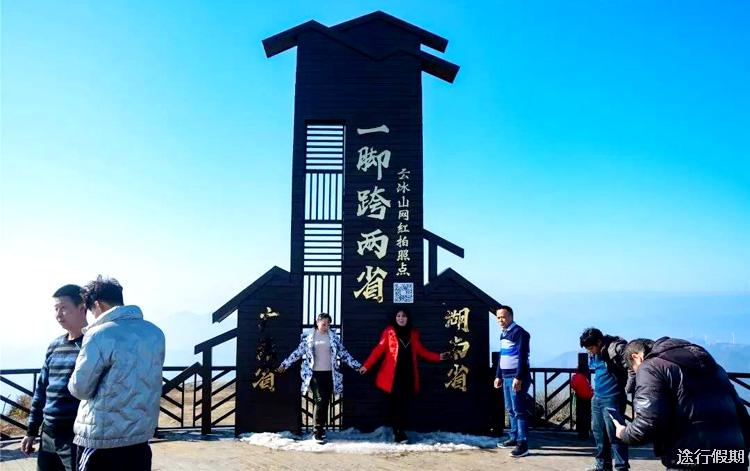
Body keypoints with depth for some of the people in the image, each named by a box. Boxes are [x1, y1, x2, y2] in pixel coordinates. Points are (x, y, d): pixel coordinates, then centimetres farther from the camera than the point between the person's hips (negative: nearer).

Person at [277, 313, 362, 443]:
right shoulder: (309, 337, 2)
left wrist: (357, 366, 6)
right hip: (315, 373, -3)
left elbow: (343, 353, 9)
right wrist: (284, 364, 0)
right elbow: (298, 352, 4)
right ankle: (318, 432, -5)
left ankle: (321, 429, 19)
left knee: (326, 402, 6)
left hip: (329, 374, 3)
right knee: (320, 401, -12)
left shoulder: (334, 337, 6)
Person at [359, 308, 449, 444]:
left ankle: (400, 432, 12)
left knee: (405, 403, 3)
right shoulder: (389, 332, 0)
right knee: (395, 403, -4)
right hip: (394, 374, -3)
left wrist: (438, 357, 5)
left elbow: (421, 351, 15)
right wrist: (367, 366, -13)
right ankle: (397, 433, 1)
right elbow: (379, 350, -5)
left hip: (408, 374, 3)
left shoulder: (413, 333, 12)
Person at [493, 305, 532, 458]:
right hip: (506, 377, 9)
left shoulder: (519, 332, -13)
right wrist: (498, 375, 20)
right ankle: (514, 438, 24)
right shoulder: (503, 334, 15)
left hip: (517, 377, -9)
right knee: (510, 410, 14)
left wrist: (518, 377, -23)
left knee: (519, 411, -7)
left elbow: (522, 356, -19)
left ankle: (523, 444, -5)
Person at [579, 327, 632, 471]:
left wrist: (627, 390, -15)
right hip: (597, 397, 9)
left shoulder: (617, 347, -19)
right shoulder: (594, 354, 7)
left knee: (614, 434, -5)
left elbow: (633, 369, -21)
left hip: (612, 399, -9)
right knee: (598, 432, 15)